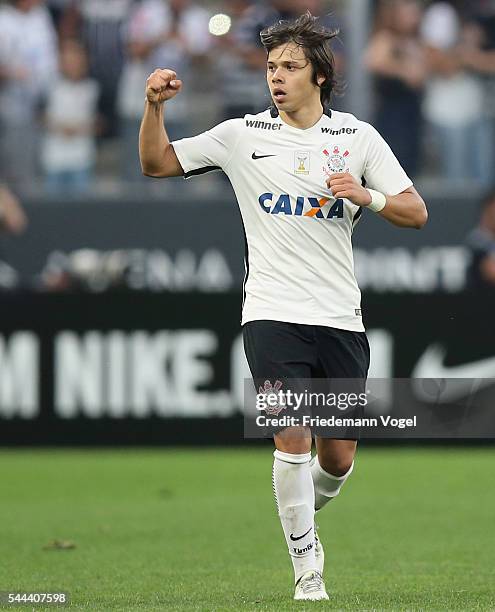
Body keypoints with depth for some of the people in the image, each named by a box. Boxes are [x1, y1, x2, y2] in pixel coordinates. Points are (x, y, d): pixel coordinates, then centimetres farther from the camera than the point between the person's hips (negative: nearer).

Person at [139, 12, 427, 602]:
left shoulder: (357, 137, 4)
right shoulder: (243, 135, 3)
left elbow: (415, 213, 3)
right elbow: (157, 163, 7)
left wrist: (367, 196, -16)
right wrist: (154, 106, -10)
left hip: (340, 320, 2)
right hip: (273, 315, -2)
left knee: (338, 457, 5)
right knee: (292, 441, -14)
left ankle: (306, 514, 38)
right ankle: (307, 567, -1)